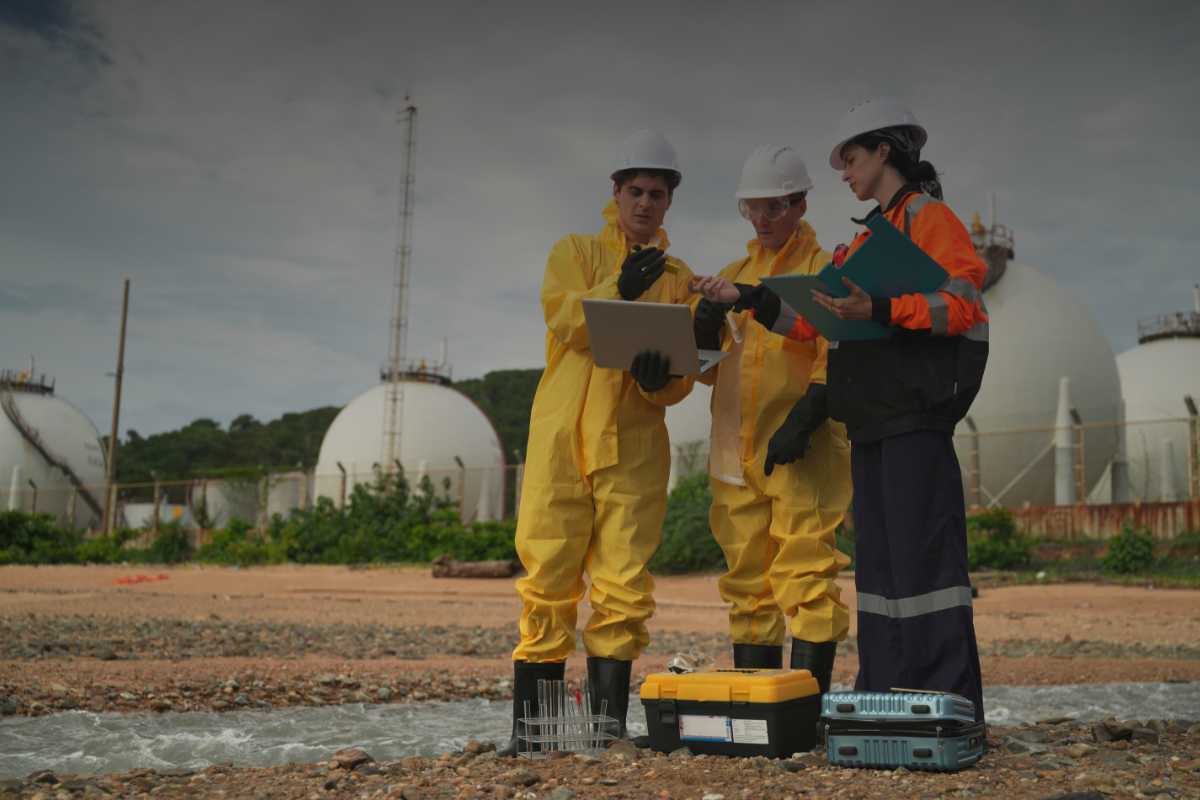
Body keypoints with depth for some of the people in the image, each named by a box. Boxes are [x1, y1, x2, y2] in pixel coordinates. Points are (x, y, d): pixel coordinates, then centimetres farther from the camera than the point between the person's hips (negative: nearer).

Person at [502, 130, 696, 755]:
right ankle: (528, 723, 4)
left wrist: (660, 375, -16)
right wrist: (620, 290, -21)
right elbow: (563, 318, -7)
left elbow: (684, 374, 7)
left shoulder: (679, 279, 16)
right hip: (563, 434, -1)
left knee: (623, 586, -2)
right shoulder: (574, 252, 12)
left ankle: (609, 720, 7)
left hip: (635, 445, 2)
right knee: (549, 579, -3)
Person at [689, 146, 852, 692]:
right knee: (747, 584, 9)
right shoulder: (733, 276, 19)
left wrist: (802, 421, -21)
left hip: (802, 454, -6)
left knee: (805, 579, -9)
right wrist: (705, 324, -2)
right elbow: (707, 367, 18)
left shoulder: (825, 270, 2)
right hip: (736, 451, 6)